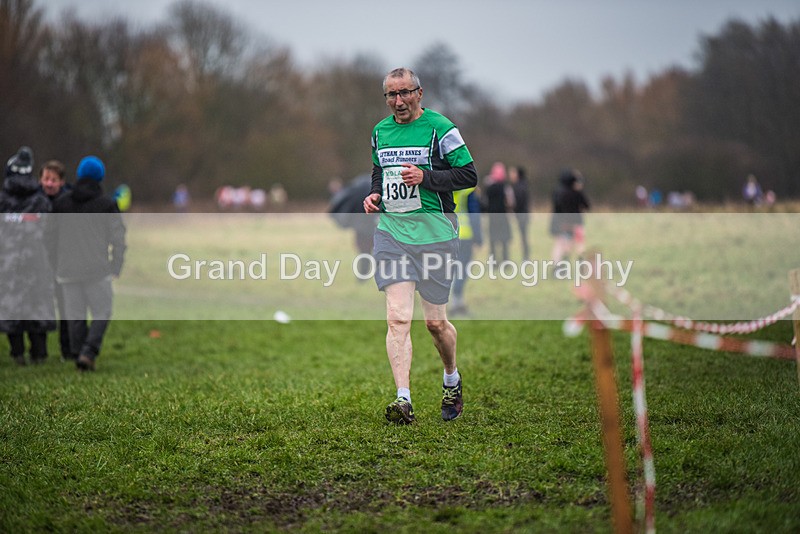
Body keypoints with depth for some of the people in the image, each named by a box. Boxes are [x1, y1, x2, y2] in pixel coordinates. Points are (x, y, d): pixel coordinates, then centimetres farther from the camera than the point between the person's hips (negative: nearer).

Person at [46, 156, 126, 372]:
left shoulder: (61, 204, 8)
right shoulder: (107, 204, -2)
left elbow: (51, 238, 12)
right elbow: (118, 238, -3)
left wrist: (58, 267, 18)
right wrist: (115, 268, 3)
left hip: (68, 271, 3)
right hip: (97, 270, -3)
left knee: (75, 316, 10)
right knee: (101, 313, 4)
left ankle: (79, 354, 10)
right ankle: (88, 352, -12)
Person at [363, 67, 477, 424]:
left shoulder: (440, 128, -5)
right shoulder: (380, 131, 11)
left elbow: (469, 175, -7)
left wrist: (425, 177, -18)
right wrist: (374, 194, 7)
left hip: (434, 234, -3)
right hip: (391, 232, 3)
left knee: (435, 322, 6)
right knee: (398, 317, -11)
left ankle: (452, 381, 34)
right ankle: (403, 400, -14)